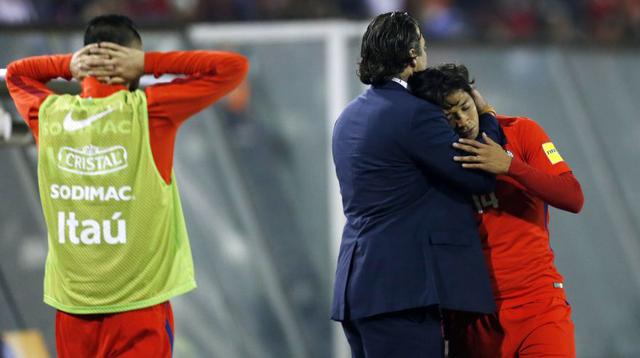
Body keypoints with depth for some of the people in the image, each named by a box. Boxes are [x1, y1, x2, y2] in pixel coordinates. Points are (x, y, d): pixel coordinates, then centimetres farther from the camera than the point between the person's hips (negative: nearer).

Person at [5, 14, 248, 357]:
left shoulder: (49, 114, 0)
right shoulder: (147, 111, -11)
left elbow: (15, 73, 24)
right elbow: (233, 67, -4)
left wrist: (68, 65, 6)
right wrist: (148, 63, -5)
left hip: (71, 304, 4)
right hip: (138, 303, -4)